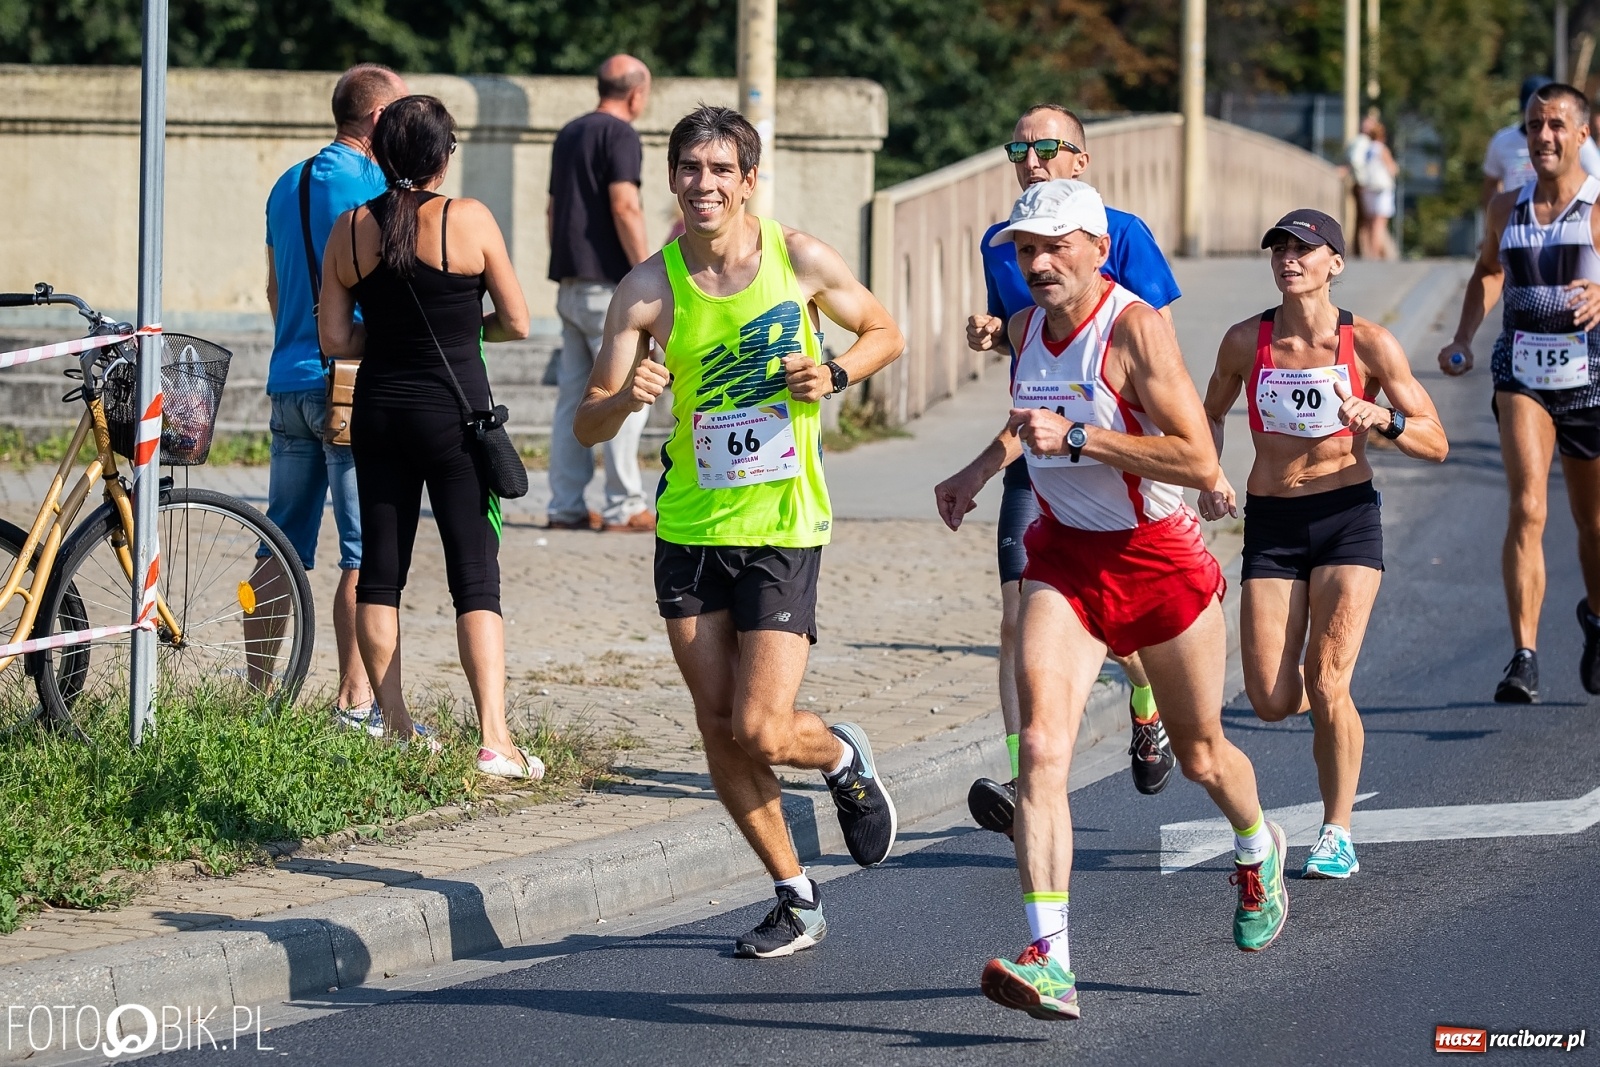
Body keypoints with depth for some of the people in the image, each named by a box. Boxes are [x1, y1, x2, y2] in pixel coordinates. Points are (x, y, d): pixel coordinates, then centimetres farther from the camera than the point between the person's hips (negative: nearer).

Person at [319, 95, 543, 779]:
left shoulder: (350, 229, 1)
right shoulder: (468, 220, -9)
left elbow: (335, 340, 1)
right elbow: (517, 323, -4)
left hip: (378, 409, 4)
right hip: (454, 412, -4)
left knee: (380, 569, 13)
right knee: (476, 575, -3)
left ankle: (395, 727, 16)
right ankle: (494, 741, -11)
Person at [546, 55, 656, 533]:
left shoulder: (568, 134, 17)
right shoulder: (619, 134, -10)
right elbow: (624, 207, -19)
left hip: (571, 284, 9)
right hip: (608, 283, -9)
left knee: (573, 395, 9)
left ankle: (566, 507, 8)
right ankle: (624, 507, -7)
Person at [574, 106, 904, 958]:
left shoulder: (800, 261, -6)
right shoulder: (648, 289, -5)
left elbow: (885, 333, 11)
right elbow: (588, 425, -5)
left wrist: (836, 374, -9)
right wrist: (626, 399, -27)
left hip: (782, 529, -2)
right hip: (689, 528, 2)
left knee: (760, 731, -12)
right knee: (718, 732, 4)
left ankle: (845, 758, 24)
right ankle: (795, 898, 22)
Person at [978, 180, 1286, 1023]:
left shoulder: (1136, 328, -19)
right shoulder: (1026, 328, 2)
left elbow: (1200, 462, -27)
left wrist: (1076, 438, -30)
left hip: (1160, 557, -4)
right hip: (1065, 557, 4)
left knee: (1199, 753, 15)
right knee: (1041, 747, -19)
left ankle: (1258, 854, 52)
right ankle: (1050, 961, -26)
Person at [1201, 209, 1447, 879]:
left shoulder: (1369, 343, -7)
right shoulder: (1246, 341, -2)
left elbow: (1436, 444, -5)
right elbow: (1212, 414, 17)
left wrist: (1382, 419, -24)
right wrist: (1210, 478, -1)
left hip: (1348, 519, -2)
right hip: (1271, 524, 2)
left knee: (1327, 684, -14)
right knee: (1271, 702, -6)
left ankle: (1337, 833, 3)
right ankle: (1314, 696, 32)